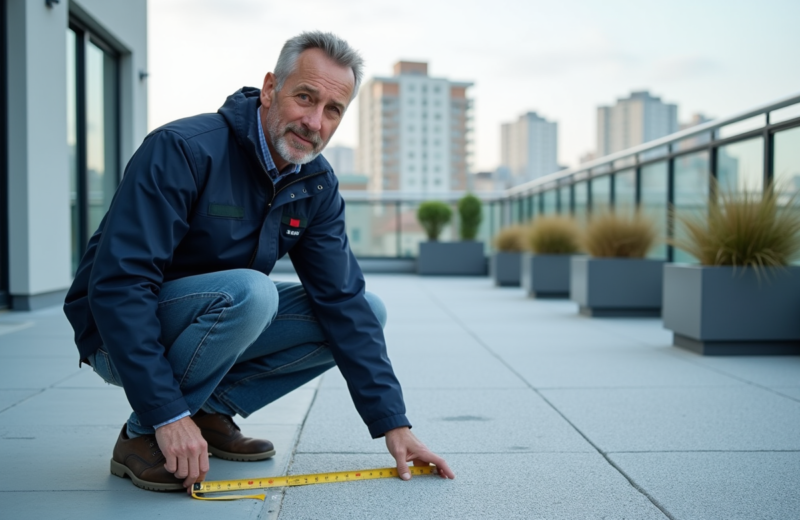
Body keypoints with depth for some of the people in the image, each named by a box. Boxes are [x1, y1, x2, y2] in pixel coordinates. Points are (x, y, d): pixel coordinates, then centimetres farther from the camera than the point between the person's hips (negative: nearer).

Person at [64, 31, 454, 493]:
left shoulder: (317, 187, -4)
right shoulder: (183, 149, -25)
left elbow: (343, 302, -6)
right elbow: (117, 284, -30)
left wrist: (393, 422, -14)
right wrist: (167, 415, -33)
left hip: (218, 318, 7)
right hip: (120, 331, -6)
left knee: (366, 310, -5)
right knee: (249, 292, -35)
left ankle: (210, 411, -1)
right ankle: (142, 436, -14)